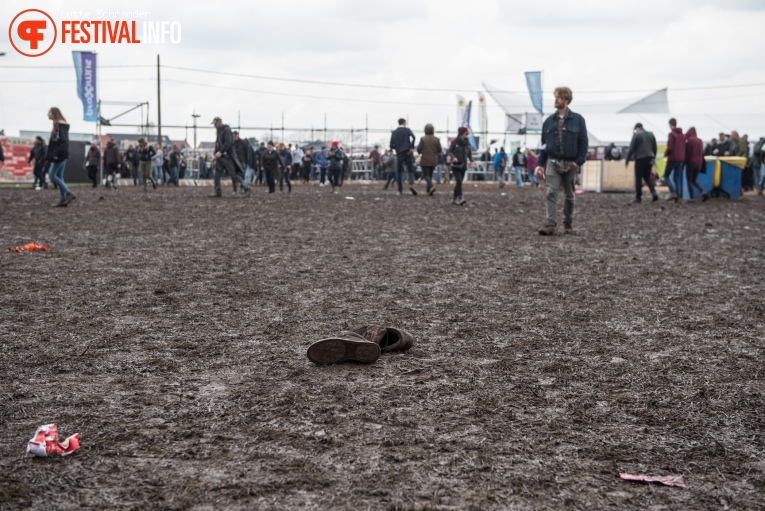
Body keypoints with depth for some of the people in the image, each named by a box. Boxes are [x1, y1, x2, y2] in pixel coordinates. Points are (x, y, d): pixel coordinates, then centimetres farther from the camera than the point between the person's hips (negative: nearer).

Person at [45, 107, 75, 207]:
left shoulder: (60, 125, -14)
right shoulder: (57, 125, 17)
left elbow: (63, 141, -22)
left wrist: (57, 154, -24)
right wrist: (50, 155, 18)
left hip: (60, 155, -10)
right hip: (61, 156, 10)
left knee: (52, 175, -8)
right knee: (59, 176, 9)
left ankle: (69, 194, -9)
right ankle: (63, 200, 9)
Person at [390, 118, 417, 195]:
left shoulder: (394, 132, 7)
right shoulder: (407, 130, 2)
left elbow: (391, 146, 3)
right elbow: (414, 137, -18)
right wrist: (412, 147, -11)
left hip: (399, 154, 1)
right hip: (408, 153, -1)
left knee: (398, 172, 12)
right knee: (410, 171, 7)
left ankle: (400, 190, 5)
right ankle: (411, 184, -21)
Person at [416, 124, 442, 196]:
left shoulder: (423, 139, -10)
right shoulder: (436, 139, -1)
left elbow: (418, 148, -9)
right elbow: (439, 150, 0)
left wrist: (420, 153, 13)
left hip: (425, 160, -4)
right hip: (433, 161, 4)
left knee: (426, 175, 0)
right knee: (430, 174, 15)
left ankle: (431, 186, -24)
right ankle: (428, 190, 16)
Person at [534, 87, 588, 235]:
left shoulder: (577, 120, -1)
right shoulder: (549, 121, 7)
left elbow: (583, 142, -2)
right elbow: (544, 144, 10)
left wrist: (579, 161, -12)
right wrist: (540, 164, 4)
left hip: (570, 164, -1)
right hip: (552, 162, 1)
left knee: (569, 195, 10)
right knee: (551, 193, -13)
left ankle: (568, 223, 23)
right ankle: (551, 224, -17)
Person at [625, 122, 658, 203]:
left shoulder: (636, 135, -7)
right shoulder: (651, 134, 12)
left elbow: (631, 149, -9)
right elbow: (655, 148, 16)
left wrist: (627, 160, -4)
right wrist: (653, 158, 25)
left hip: (640, 159, -6)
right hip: (649, 158, 6)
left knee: (638, 178, 2)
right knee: (647, 177, 17)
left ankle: (638, 197, 5)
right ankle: (653, 192, -4)